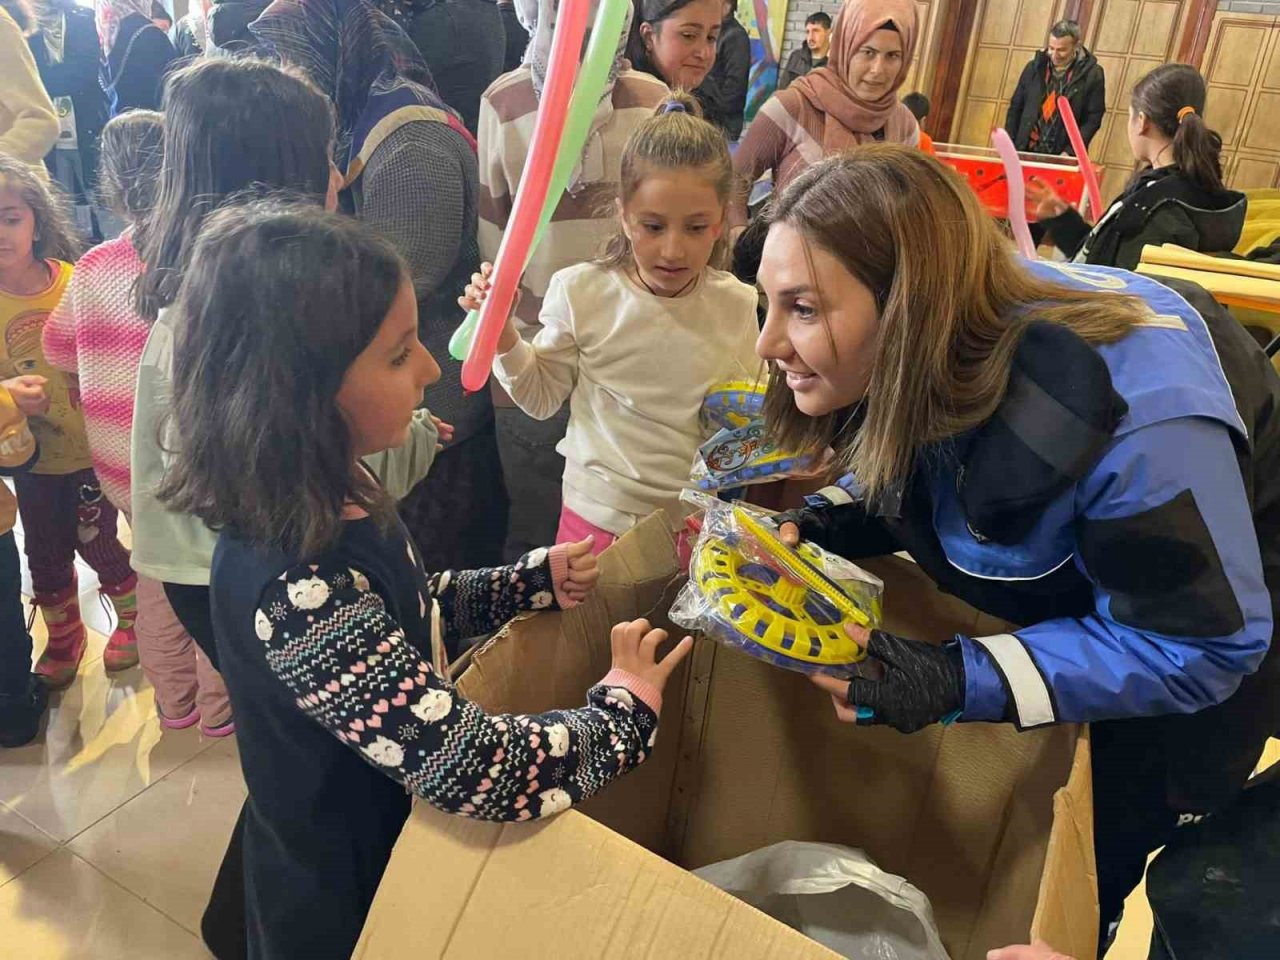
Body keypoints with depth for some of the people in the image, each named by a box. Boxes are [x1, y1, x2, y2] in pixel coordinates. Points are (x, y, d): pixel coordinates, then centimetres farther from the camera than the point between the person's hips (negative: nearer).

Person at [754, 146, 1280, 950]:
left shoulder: (1138, 420, -43)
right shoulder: (930, 349, -23)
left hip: (1215, 607, -5)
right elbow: (908, 477, -3)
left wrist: (964, 682, -40)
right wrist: (822, 526, -24)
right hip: (1060, 593, 6)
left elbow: (1201, 645, -31)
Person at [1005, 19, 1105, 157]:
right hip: (1026, 152, 3)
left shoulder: (1092, 74, -2)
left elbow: (1093, 118, -2)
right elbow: (1015, 108, 10)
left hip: (1061, 157, -2)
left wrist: (1070, 152, -13)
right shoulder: (1034, 67, 7)